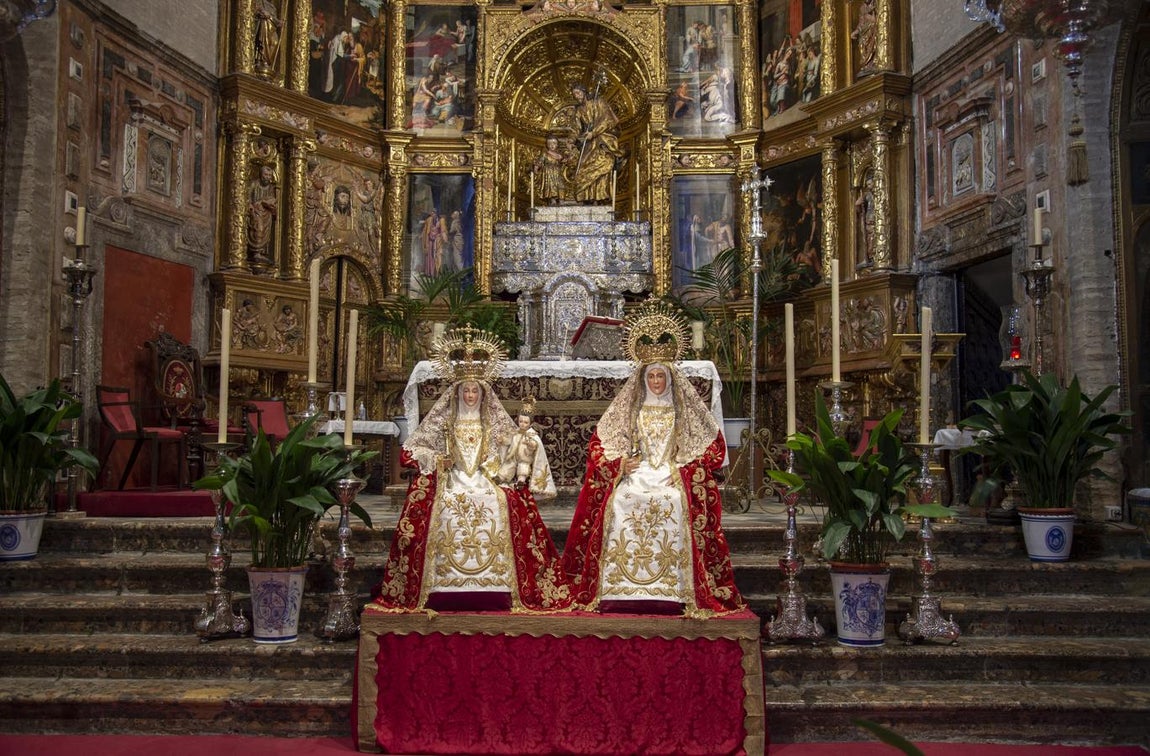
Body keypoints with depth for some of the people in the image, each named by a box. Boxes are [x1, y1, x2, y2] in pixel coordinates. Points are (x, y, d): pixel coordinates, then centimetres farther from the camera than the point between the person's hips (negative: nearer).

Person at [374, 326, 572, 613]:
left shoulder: (495, 423, 16)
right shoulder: (444, 421, 14)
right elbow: (415, 449, 11)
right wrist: (437, 460, -5)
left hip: (486, 482, 0)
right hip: (452, 481, 0)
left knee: (498, 507, -30)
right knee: (445, 509, -30)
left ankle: (495, 590, -25)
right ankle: (444, 590, -25)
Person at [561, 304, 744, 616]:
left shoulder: (685, 411, 13)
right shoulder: (626, 409, 16)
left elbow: (714, 447, 9)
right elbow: (597, 445, 15)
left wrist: (683, 469, -4)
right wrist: (620, 464, -3)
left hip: (672, 478, -1)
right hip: (633, 477, 1)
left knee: (673, 504, -31)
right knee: (620, 505, -28)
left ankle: (671, 594, -28)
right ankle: (619, 594, -25)